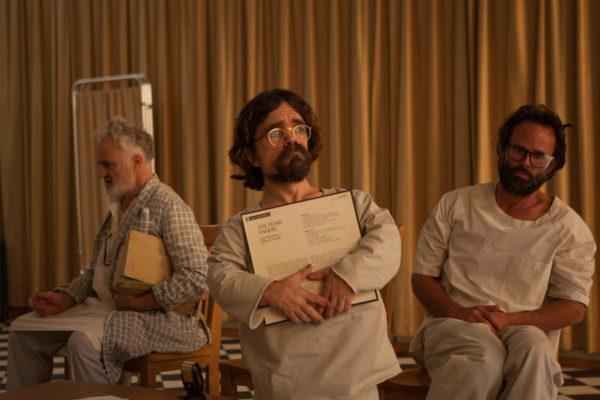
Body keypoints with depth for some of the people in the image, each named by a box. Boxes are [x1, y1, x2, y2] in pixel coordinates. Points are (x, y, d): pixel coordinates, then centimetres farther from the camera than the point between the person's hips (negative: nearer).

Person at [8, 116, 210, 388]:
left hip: (160, 316, -9)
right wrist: (64, 299, 5)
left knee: (84, 341, -34)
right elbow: (96, 271, 22)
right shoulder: (118, 207, 15)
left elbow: (196, 279, -23)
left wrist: (138, 302, -20)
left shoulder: (168, 206, -15)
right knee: (23, 329, 4)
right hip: (106, 308, 9)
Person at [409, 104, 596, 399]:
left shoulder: (568, 227, 6)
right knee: (484, 358, -36)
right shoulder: (456, 206, 9)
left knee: (535, 352, -37)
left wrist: (510, 319, -16)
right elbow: (422, 277, 9)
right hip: (452, 323, 0)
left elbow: (574, 306, 1)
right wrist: (458, 312, -13)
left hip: (525, 329, 0)